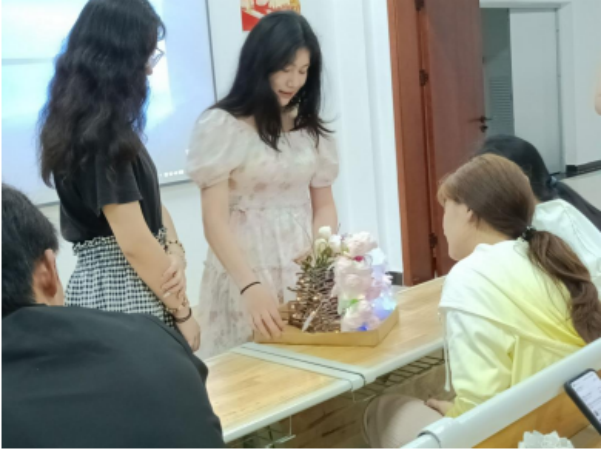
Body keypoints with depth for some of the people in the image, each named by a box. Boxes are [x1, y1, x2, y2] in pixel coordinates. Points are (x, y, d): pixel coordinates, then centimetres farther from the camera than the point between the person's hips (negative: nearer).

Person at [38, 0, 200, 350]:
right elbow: (134, 242, -20)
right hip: (121, 290, -9)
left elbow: (148, 200, 11)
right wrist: (182, 311, -11)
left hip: (117, 284, 9)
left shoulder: (107, 126, 10)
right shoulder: (100, 132, -19)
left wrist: (175, 251, -7)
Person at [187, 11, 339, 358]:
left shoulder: (310, 128, 9)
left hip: (304, 270, 4)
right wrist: (250, 285, -25)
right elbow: (215, 220, -12)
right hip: (245, 271, -4)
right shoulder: (222, 125, -7)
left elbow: (324, 204, 11)